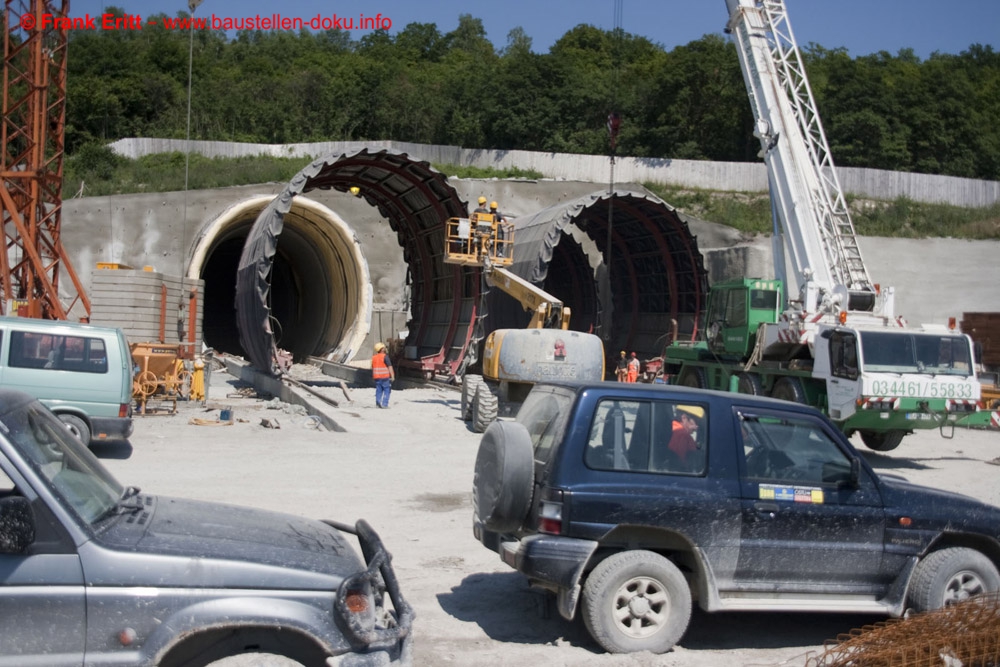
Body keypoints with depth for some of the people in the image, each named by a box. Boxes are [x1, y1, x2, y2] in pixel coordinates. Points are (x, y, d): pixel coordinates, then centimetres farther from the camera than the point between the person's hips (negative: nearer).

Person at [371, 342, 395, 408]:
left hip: (377, 377, 6)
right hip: (385, 376, -6)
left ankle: (378, 404, 7)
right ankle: (384, 404, -7)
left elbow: (372, 367, 17)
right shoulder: (385, 356, -10)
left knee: (378, 390, 11)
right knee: (386, 390, -1)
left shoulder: (374, 357, 10)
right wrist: (392, 376, -11)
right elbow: (389, 367, -13)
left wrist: (373, 376, 26)